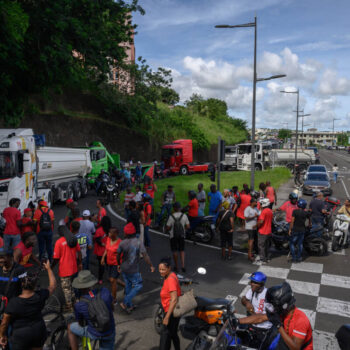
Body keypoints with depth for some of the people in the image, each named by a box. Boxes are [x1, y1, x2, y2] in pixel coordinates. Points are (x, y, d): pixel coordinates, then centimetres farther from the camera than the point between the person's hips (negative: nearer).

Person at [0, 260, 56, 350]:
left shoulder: (13, 303, -24)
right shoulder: (40, 296, -16)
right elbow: (52, 286, 2)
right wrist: (48, 268, 13)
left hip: (20, 336, -3)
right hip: (39, 332, 3)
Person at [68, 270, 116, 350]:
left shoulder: (78, 306, -20)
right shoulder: (104, 292, -17)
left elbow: (81, 324, -1)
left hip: (94, 334, -2)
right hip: (110, 333, 2)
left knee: (70, 328, 21)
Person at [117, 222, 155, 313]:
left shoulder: (122, 243, -6)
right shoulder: (138, 243, -18)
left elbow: (118, 255, 4)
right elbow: (145, 255, -21)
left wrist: (119, 264, 21)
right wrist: (151, 266, -12)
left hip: (124, 268, 5)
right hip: (133, 270, -5)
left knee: (128, 286, 19)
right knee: (138, 285, 9)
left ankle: (129, 305, 30)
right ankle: (125, 302, 1)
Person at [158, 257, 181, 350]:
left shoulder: (171, 279, -24)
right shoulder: (170, 276, 4)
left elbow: (174, 300, -29)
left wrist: (167, 317, -27)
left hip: (172, 312, -10)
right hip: (172, 311, 10)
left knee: (165, 336, -4)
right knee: (173, 334, 23)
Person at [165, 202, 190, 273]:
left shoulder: (171, 217, -16)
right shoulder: (184, 216, -8)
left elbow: (167, 228, -14)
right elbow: (188, 227, -6)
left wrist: (168, 229, 9)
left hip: (173, 236, -2)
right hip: (181, 235, 2)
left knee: (174, 251, 12)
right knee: (182, 250, 16)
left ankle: (176, 267, 20)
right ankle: (183, 265, 2)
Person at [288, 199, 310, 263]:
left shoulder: (295, 211, -13)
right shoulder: (306, 213, -1)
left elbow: (292, 221, -13)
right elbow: (309, 219, 19)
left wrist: (290, 229, -6)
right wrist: (309, 225, 39)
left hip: (295, 230, -4)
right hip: (302, 230, 4)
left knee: (292, 243, 7)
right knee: (300, 244, 13)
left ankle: (294, 258, 5)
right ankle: (299, 258, 17)